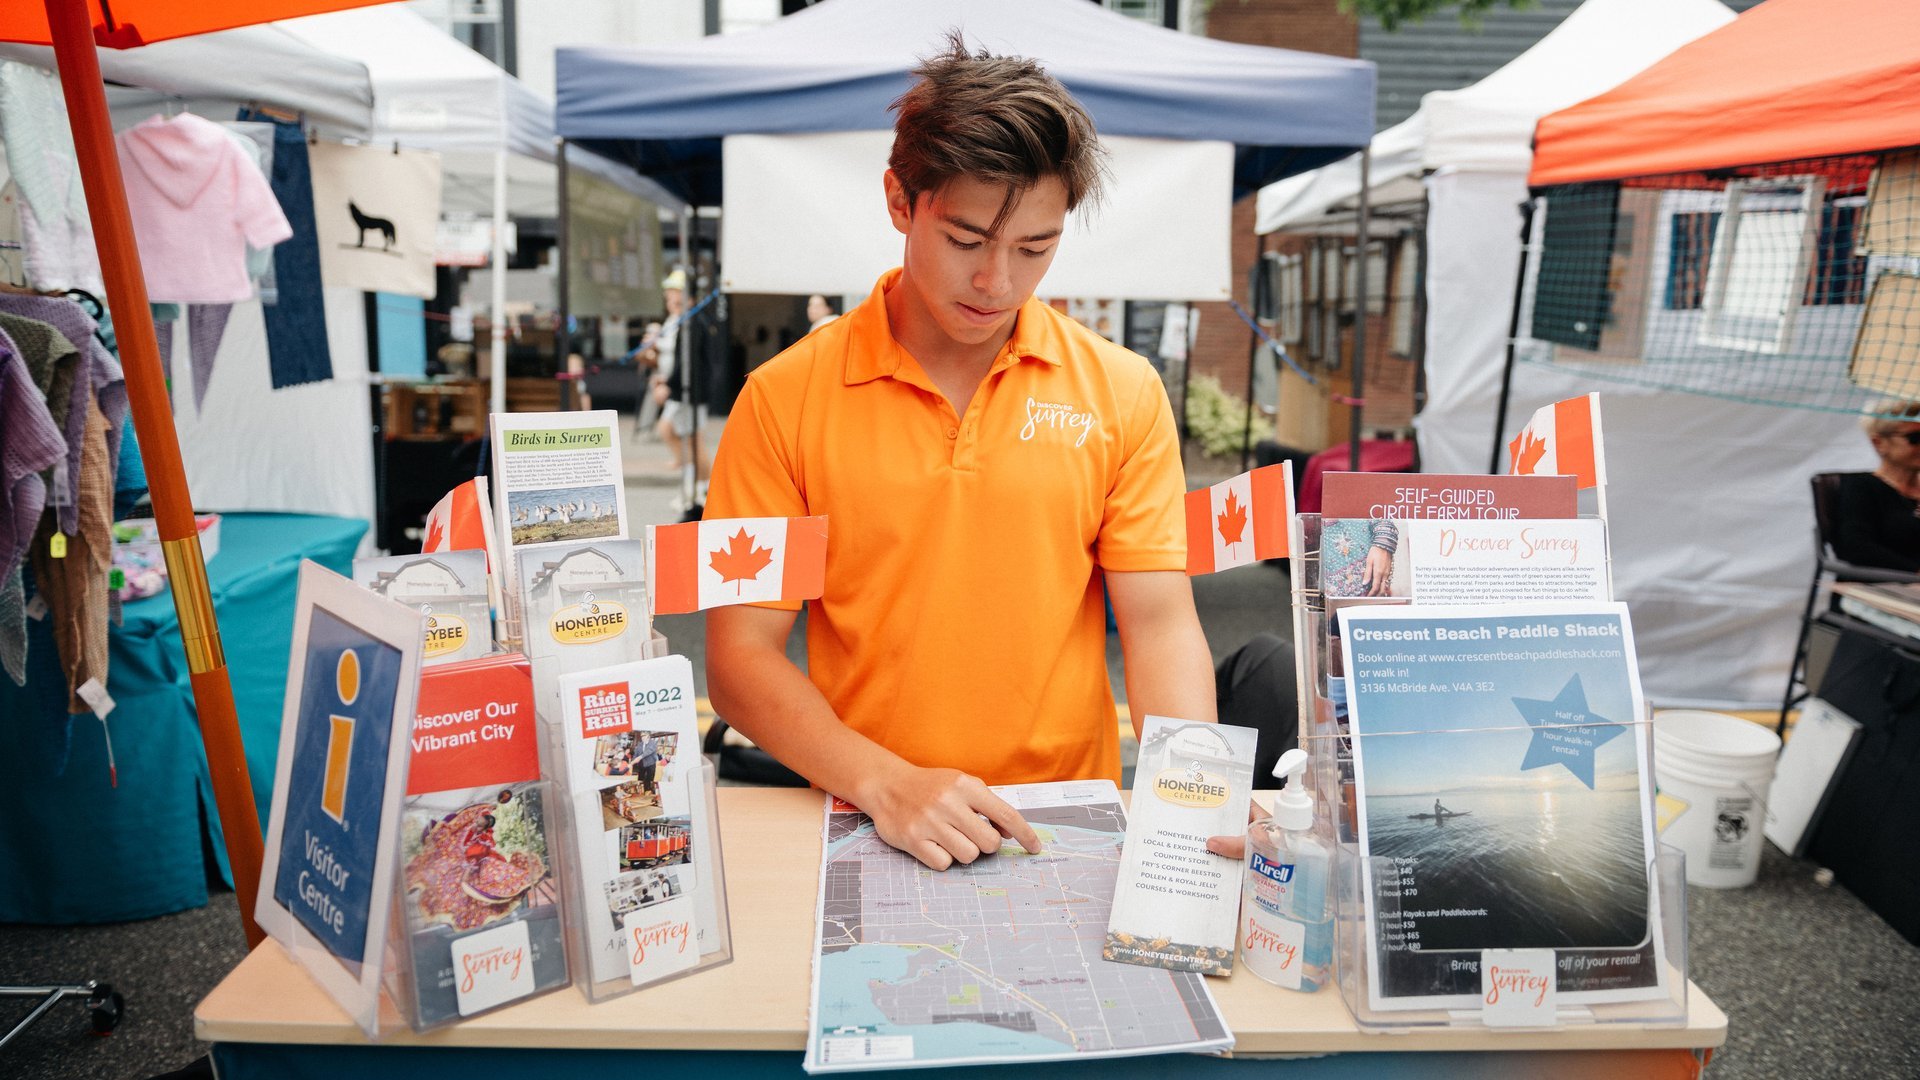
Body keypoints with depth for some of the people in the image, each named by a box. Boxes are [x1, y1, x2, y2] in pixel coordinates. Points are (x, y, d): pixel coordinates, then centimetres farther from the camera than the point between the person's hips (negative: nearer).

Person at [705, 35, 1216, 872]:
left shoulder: (1123, 393, 3)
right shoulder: (785, 397, -2)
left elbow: (1160, 625, 1)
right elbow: (741, 654, -3)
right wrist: (885, 783, -15)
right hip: (863, 832, -3)